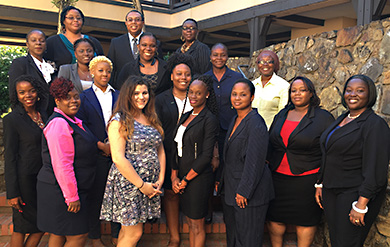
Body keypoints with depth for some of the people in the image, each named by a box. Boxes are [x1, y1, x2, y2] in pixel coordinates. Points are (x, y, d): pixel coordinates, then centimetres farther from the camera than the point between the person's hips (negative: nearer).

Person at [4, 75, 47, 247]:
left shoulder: (43, 114, 7)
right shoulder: (12, 119, -11)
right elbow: (9, 157, -11)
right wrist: (12, 192, -13)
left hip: (43, 176, 6)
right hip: (25, 179, -6)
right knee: (21, 227, 7)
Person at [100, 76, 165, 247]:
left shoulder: (152, 120, 12)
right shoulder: (119, 121, -10)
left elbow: (160, 151, 13)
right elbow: (118, 158, -16)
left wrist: (160, 179, 1)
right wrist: (141, 184, -14)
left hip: (150, 184, 6)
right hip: (128, 182, -6)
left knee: (128, 229, 13)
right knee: (133, 233, -1)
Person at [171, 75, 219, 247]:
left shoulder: (209, 120, -11)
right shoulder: (185, 117, 11)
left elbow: (206, 156, -16)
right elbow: (177, 148, 12)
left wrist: (185, 180, -11)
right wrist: (174, 176, 1)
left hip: (198, 178, -7)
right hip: (183, 177, 7)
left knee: (197, 225, 6)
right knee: (190, 223, 17)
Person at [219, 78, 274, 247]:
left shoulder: (256, 123, -18)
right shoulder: (235, 120, 11)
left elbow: (255, 161, -21)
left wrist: (243, 191, -21)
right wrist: (221, 181, 19)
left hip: (250, 191, -9)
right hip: (230, 188, 9)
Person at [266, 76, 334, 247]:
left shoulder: (323, 118, -4)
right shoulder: (281, 115, 10)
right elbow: (270, 144, 18)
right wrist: (269, 165, 10)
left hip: (306, 181, -4)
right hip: (278, 178, 4)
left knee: (305, 221, 8)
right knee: (274, 218, 11)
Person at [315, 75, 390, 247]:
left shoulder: (375, 125, -14)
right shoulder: (341, 120, 11)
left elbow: (375, 170, -19)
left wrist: (361, 205, -22)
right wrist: (320, 184, 15)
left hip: (356, 193, -7)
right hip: (331, 191, 7)